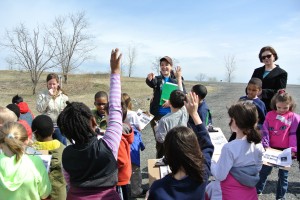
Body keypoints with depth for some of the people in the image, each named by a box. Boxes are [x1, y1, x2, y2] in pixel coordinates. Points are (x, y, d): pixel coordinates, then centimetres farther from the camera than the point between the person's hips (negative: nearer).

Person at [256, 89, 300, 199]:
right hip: (270, 149, 2)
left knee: (283, 175, 12)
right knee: (264, 171, 13)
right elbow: (265, 131, -2)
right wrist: (265, 145, -11)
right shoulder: (270, 115, -1)